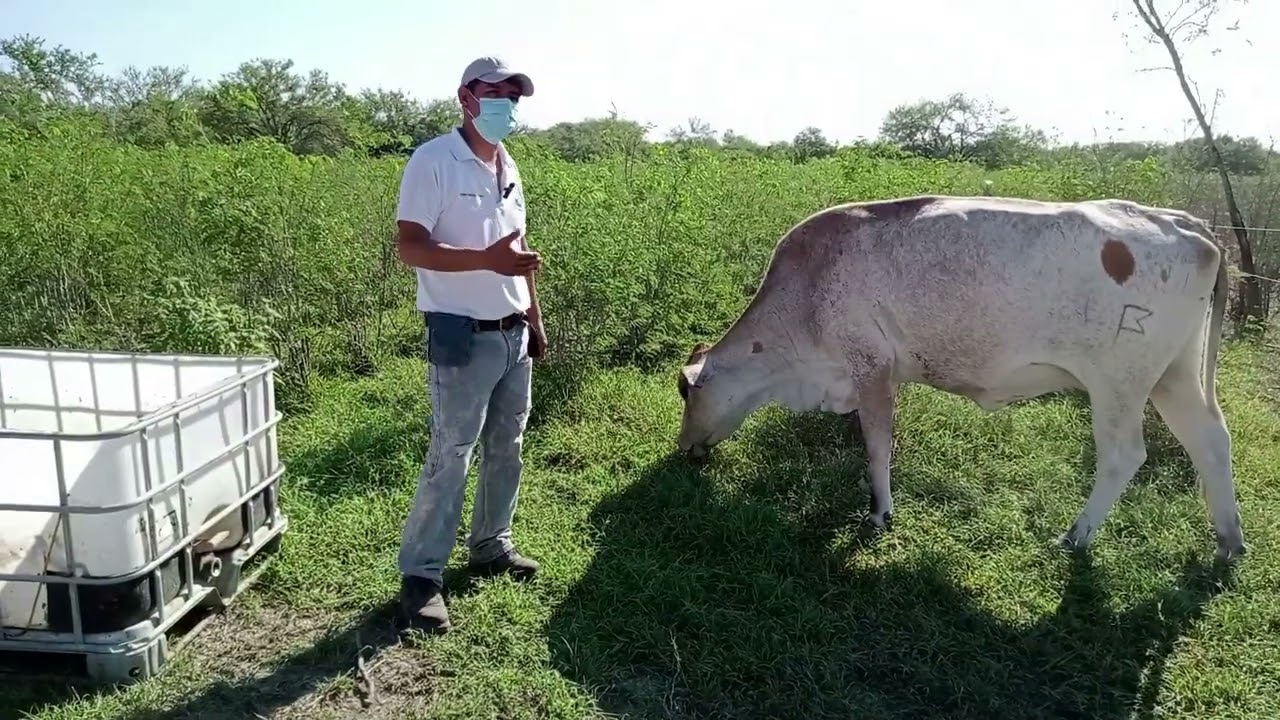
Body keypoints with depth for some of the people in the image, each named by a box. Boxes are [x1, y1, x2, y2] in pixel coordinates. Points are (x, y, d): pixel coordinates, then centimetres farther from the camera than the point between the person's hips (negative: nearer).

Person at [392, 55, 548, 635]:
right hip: (463, 338, -8)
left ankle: (490, 546, 30)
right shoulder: (433, 161, -10)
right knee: (449, 458, -4)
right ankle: (421, 574, 7)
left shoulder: (508, 167, 13)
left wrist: (535, 320, 18)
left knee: (506, 450, 15)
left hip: (513, 335, 8)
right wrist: (486, 259, -29)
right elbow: (410, 248, -17)